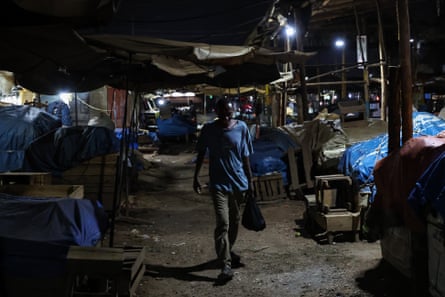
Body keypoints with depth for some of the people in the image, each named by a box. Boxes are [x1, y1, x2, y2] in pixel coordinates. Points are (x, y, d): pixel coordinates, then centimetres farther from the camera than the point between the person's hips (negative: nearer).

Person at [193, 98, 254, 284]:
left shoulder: (241, 127, -2)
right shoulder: (208, 129, -6)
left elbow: (245, 157, 4)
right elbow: (201, 154, 5)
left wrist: (250, 181, 5)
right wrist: (196, 177, 3)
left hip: (238, 182, 3)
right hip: (218, 184, -3)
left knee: (234, 221, 16)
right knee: (223, 223, -10)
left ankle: (228, 252, 38)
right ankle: (226, 266, -10)